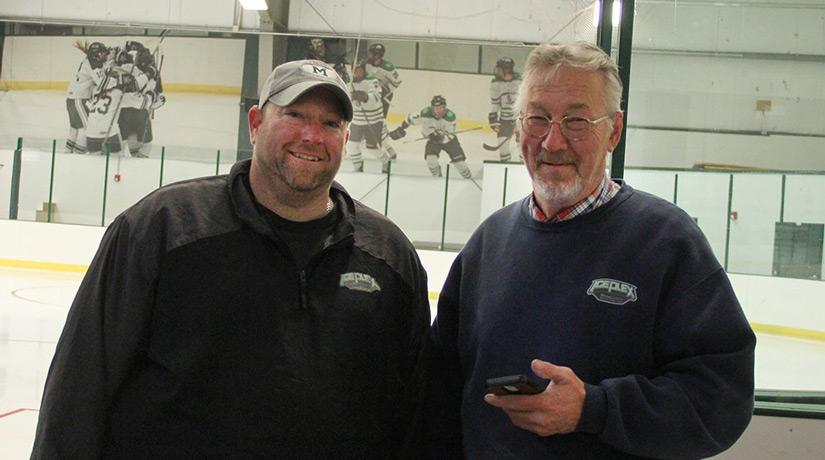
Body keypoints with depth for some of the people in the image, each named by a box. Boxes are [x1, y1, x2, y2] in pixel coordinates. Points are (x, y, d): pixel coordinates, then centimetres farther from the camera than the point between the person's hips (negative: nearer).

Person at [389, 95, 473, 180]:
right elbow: (410, 118, -13)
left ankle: (468, 176, 21)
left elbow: (450, 135, -25)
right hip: (433, 139, 1)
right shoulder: (425, 113, -28)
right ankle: (437, 176, 7)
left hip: (448, 139, -1)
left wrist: (442, 137, -44)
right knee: (431, 159, -22)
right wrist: (401, 128, -13)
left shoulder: (450, 116, -29)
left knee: (458, 159, -7)